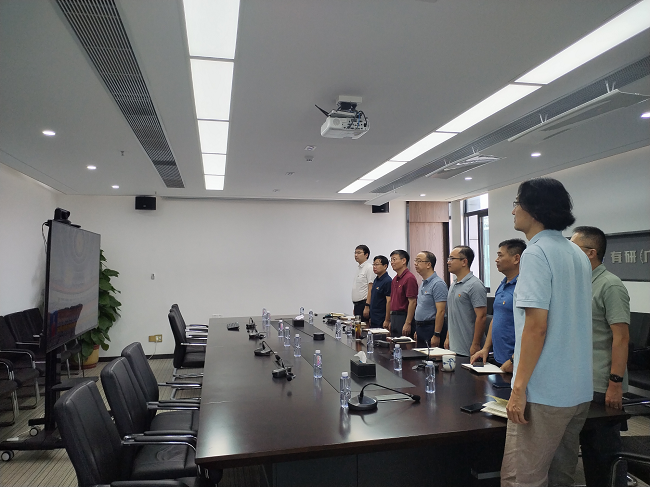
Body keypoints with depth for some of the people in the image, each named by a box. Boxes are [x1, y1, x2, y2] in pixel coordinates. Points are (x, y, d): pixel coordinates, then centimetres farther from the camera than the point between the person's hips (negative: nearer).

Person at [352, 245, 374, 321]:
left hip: (364, 304, -8)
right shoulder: (358, 268, 16)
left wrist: (367, 307, -21)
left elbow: (371, 289, -17)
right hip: (357, 304, 9)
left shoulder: (369, 268, -11)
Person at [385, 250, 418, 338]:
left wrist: (408, 323, -21)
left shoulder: (409, 278, -14)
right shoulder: (395, 280, 15)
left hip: (404, 317, -9)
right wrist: (391, 321, 18)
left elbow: (412, 302, -18)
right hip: (395, 317, 9)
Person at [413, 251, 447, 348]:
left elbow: (440, 311, -21)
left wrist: (436, 335, -23)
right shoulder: (423, 283, 14)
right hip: (420, 328, 9)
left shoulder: (438, 283, -16)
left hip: (431, 328, -9)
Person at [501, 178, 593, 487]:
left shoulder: (536, 253, -16)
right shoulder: (578, 255, 12)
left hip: (545, 392, -9)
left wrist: (519, 388, -17)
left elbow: (536, 326, -21)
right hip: (579, 390, 9)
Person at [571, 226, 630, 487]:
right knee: (587, 446, 16)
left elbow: (621, 337, -17)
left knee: (606, 451, 5)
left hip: (601, 387, -8)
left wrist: (615, 383, -20)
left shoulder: (610, 286, -13)